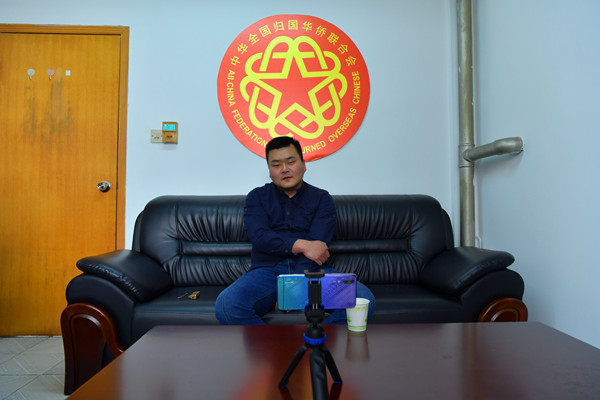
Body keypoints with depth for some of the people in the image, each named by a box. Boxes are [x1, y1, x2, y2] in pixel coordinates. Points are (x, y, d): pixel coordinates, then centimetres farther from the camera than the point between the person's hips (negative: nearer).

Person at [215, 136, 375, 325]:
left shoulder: (322, 198, 10)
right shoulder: (257, 197, 14)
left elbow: (317, 244, -5)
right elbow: (259, 237, -4)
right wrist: (300, 245, -17)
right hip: (268, 269, 0)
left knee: (364, 299, -27)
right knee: (226, 305, -30)